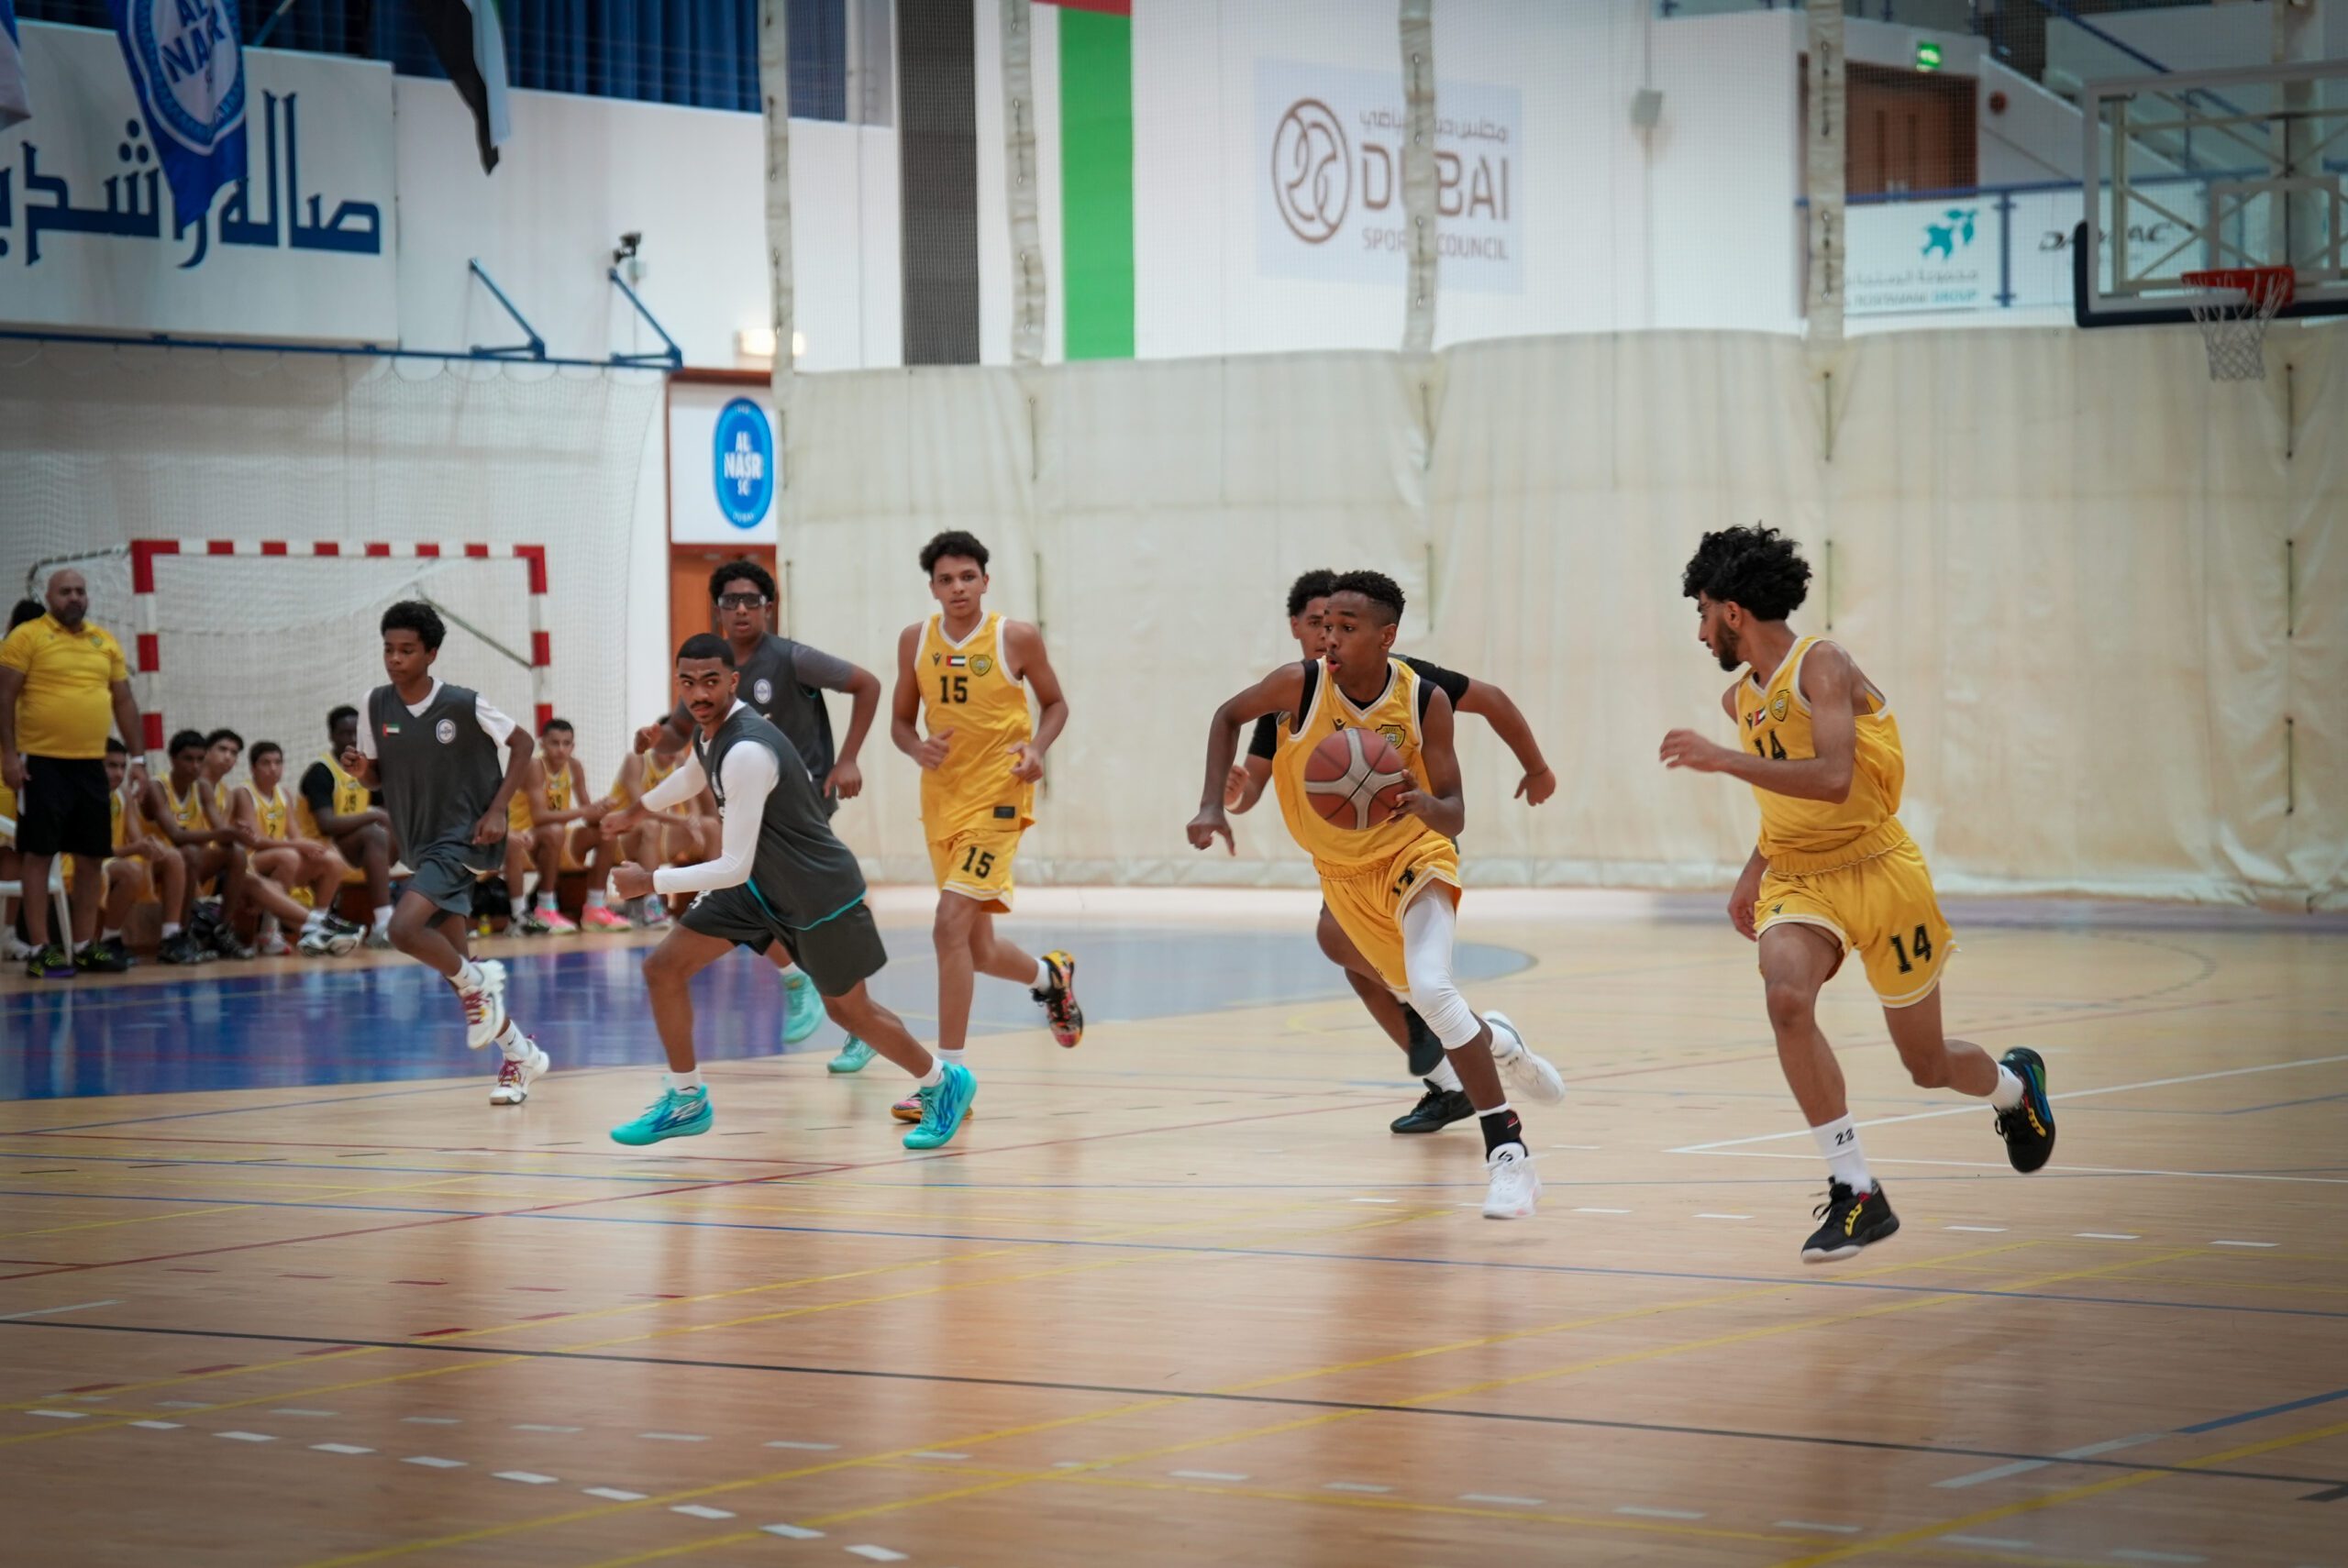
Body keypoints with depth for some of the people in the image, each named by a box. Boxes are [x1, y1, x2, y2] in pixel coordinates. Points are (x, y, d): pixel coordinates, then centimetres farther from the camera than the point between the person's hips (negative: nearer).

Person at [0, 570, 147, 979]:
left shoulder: (106, 642, 13)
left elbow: (123, 701, 17)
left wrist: (138, 757, 11)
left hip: (91, 764, 5)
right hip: (42, 763, -5)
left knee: (93, 854, 7)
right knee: (38, 852, -3)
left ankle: (84, 945, 16)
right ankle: (41, 949, -1)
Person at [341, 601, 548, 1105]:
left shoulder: (465, 705, -15)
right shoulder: (376, 705, -1)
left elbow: (522, 743, -3)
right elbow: (377, 775, 12)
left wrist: (497, 809, -11)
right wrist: (360, 769, -12)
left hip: (464, 840, -7)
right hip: (420, 846, 7)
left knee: (404, 928, -27)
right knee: (453, 965, 8)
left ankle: (476, 980, 0)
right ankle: (520, 1053, 24)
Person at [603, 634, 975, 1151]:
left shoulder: (747, 751, -33)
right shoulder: (709, 729, -3)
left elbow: (734, 868, -32)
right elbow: (692, 777, 25)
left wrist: (649, 882, -25)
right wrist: (636, 811, 40)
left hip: (819, 891, -8)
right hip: (761, 883, 8)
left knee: (848, 1009, 8)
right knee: (664, 969, -1)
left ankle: (944, 1083, 33)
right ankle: (687, 1100, 12)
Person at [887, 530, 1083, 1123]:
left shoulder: (1016, 638, -5)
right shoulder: (916, 640, 4)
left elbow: (1055, 703, 7)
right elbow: (900, 721, 12)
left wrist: (1037, 747, -12)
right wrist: (918, 748, -11)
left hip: (997, 799, -5)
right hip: (942, 801, 5)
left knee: (950, 926, -20)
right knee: (978, 949, 13)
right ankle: (1050, 975, 48)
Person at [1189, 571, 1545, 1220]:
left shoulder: (1425, 702, -22)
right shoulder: (1301, 684, -21)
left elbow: (1454, 818, -18)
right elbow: (1229, 715, 0)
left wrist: (1427, 806, -42)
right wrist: (1212, 806, -10)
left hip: (1415, 855, -3)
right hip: (1344, 873, 3)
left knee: (1431, 987, -27)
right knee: (1421, 996, 14)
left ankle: (1508, 1150, -21)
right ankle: (1495, 1038, 51)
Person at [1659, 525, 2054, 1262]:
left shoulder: (1821, 666, -16)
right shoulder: (1742, 699, 9)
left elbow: (1831, 780, -31)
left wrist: (1722, 759, -32)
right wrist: (1754, 870, 18)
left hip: (1877, 871, -5)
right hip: (1798, 878, 6)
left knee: (1927, 1063, 7)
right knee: (1786, 998, -28)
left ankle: (2015, 1084, 45)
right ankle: (1856, 1193, -23)